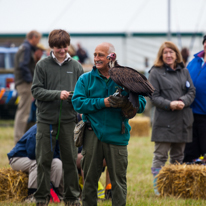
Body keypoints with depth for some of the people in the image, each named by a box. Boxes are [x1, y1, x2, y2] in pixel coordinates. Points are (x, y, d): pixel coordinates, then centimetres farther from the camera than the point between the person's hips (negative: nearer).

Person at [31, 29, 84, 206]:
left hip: (68, 120, 2)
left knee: (70, 160, 6)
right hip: (46, 120, -2)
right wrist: (57, 94, -17)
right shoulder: (42, 65, 0)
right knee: (44, 160, 3)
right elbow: (36, 90, -4)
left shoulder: (76, 66, 6)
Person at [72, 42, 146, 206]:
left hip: (117, 135, 0)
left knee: (119, 179, 2)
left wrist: (129, 105, -19)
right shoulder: (85, 79, 7)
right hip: (93, 133, 1)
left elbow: (141, 102, 3)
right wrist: (103, 103, -15)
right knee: (90, 177, 7)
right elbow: (78, 102, -6)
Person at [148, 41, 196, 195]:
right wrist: (169, 104, -19)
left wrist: (183, 101, -11)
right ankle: (158, 187, 0)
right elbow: (154, 96, -5)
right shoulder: (156, 73, 0)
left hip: (183, 121, 4)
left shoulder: (184, 71, 12)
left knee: (178, 156, 11)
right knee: (160, 155, -4)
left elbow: (192, 91, 9)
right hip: (164, 121, -4)